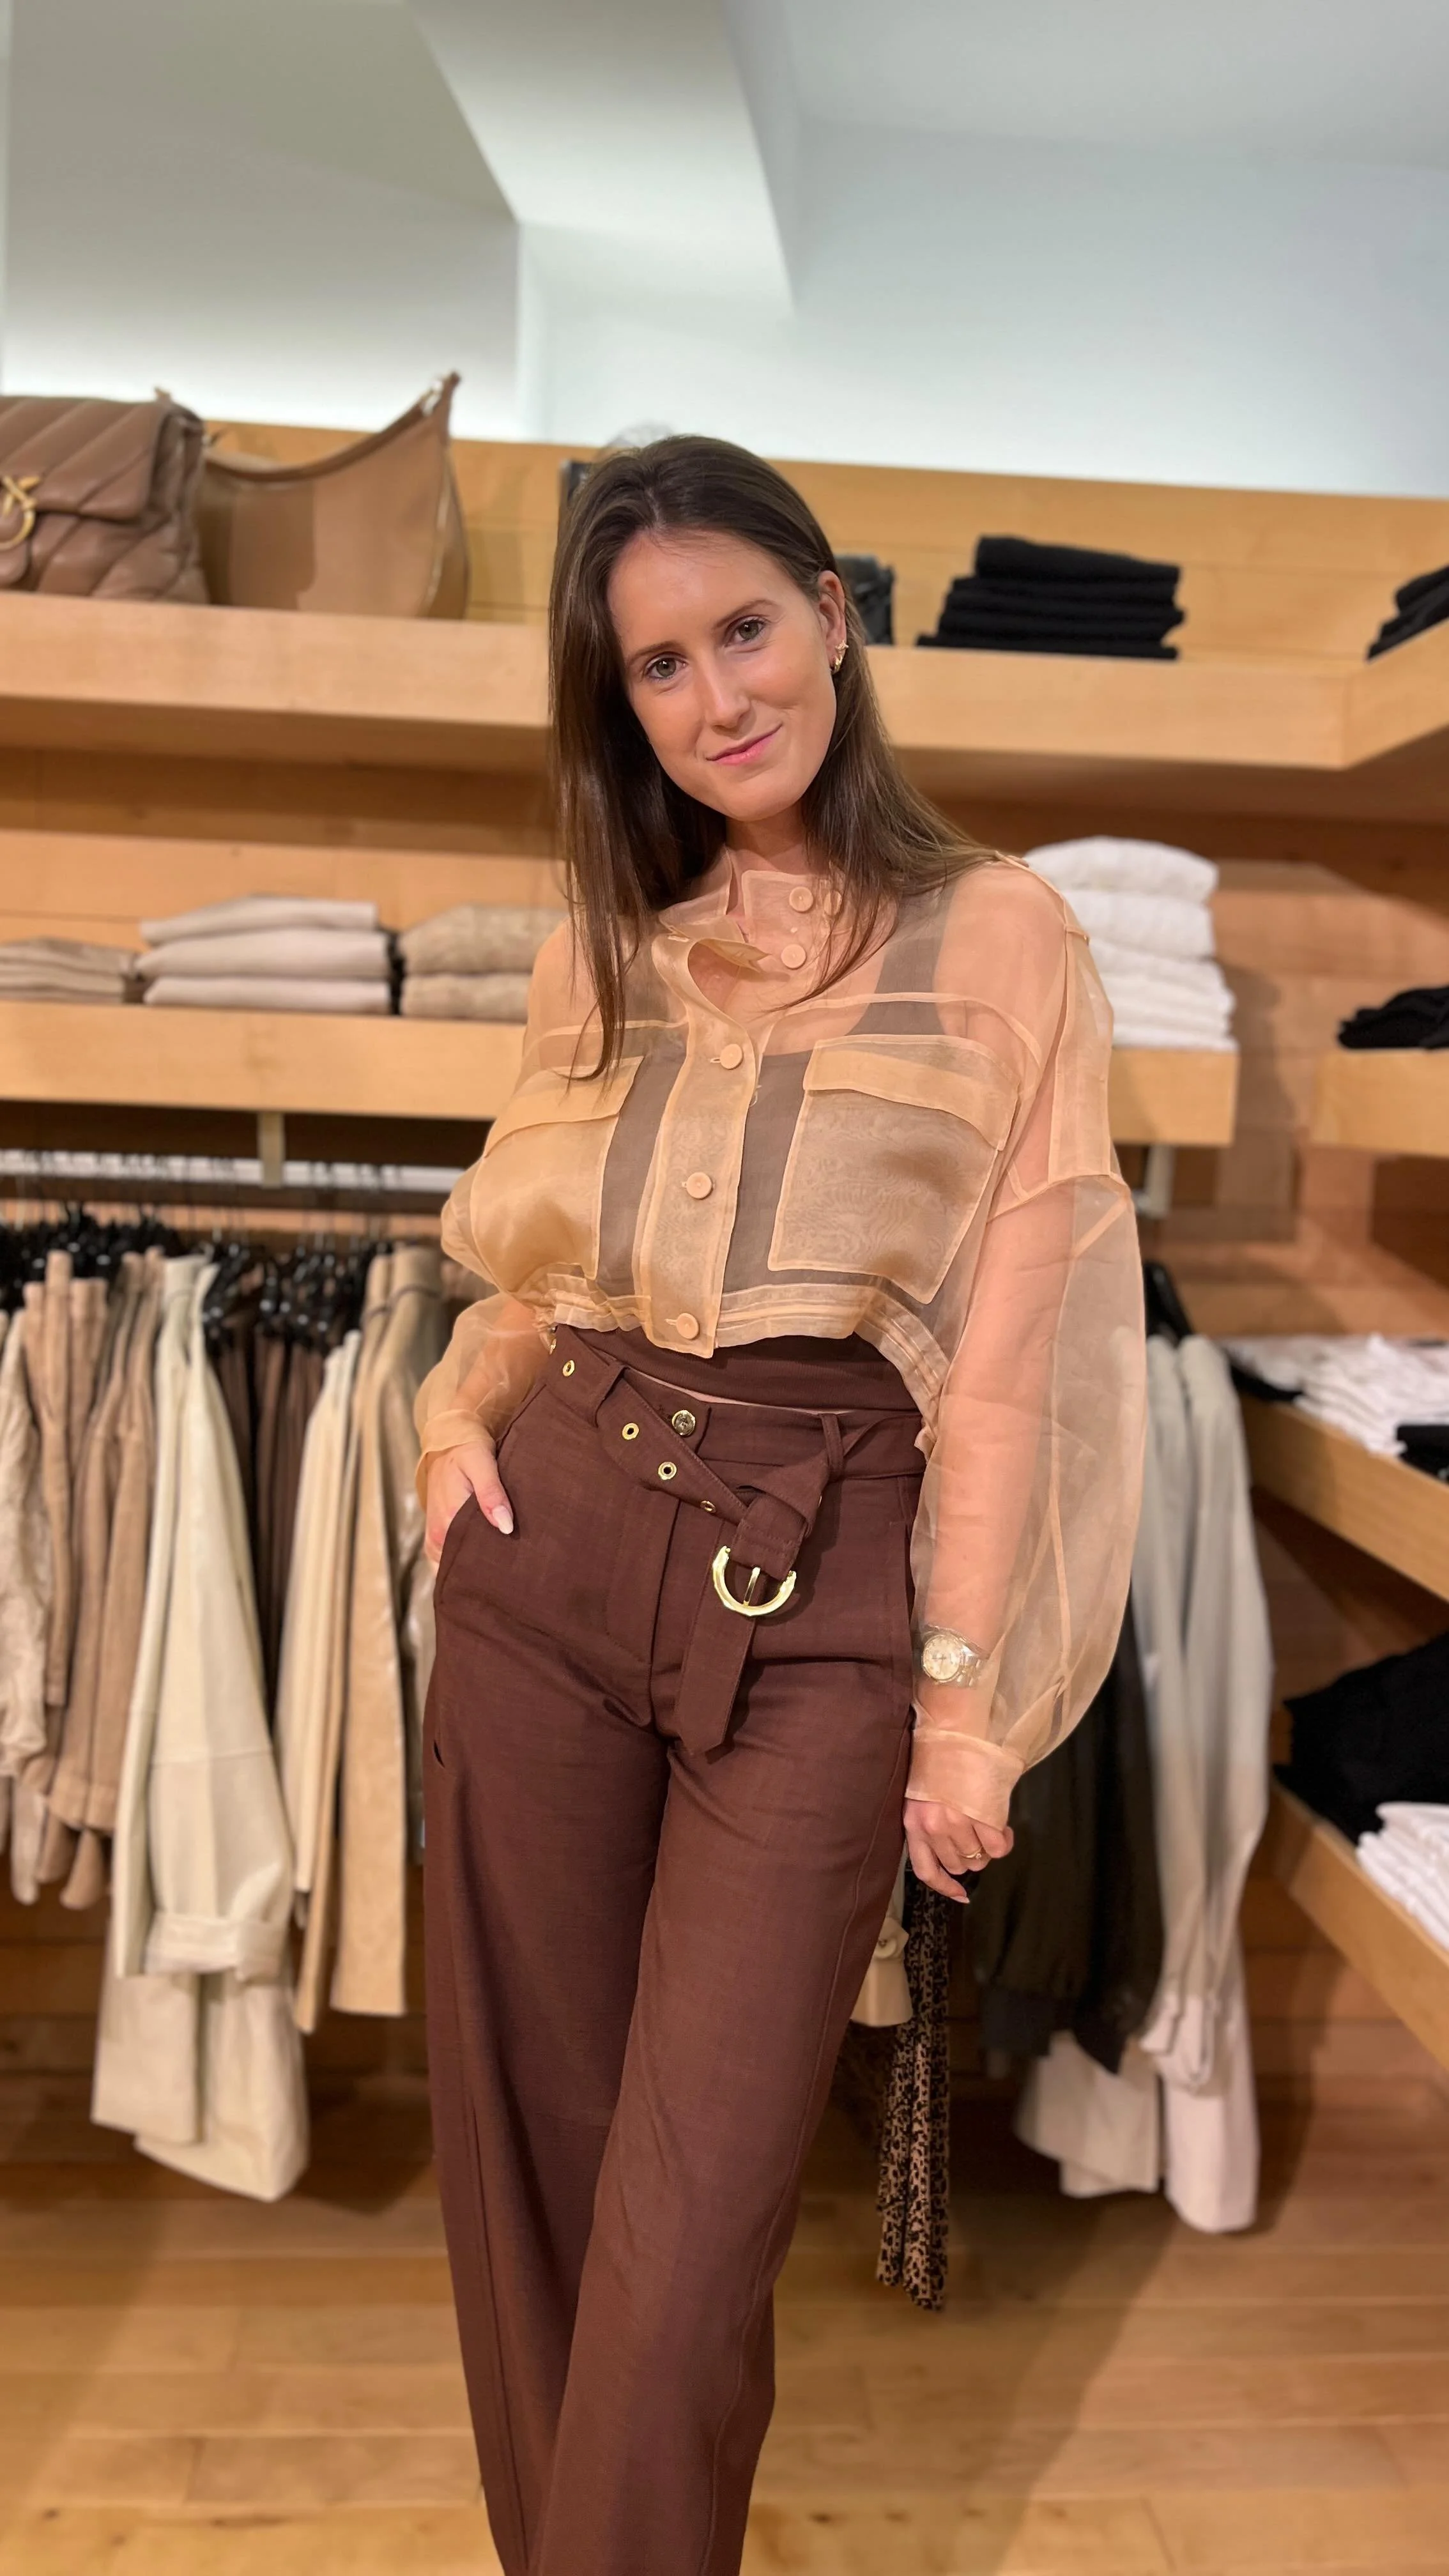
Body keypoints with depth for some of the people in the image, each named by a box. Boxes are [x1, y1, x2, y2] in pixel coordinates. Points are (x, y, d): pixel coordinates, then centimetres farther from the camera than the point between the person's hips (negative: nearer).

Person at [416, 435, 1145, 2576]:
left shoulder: (997, 937, -2)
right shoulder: (604, 950, 11)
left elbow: (1003, 1353, -5)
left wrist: (966, 1688, -8)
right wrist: (457, 1416, 2)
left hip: (819, 1596, -4)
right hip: (549, 1548, 5)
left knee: (692, 2213, 0)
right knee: (525, 2140, 14)